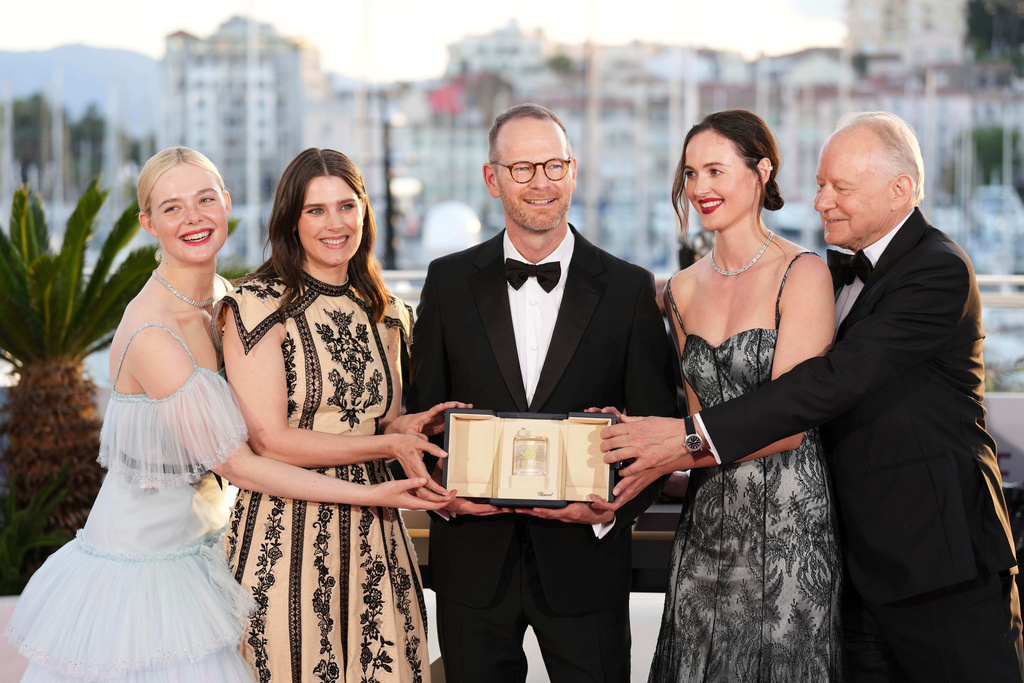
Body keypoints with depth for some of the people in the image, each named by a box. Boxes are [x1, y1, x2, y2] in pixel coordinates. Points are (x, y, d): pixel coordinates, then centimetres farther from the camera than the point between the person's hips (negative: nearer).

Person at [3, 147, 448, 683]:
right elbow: (238, 465, -21)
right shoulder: (150, 333, -24)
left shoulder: (218, 296, 2)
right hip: (142, 572, -7)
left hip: (192, 550, 7)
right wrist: (371, 494, -18)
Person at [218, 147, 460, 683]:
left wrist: (409, 426, -2)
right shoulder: (258, 306, -5)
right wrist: (387, 444, -13)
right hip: (284, 533, -5)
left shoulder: (383, 314, 13)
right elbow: (268, 440, -10)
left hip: (371, 534, 5)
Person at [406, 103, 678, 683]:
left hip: (585, 557, -1)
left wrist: (615, 507, -16)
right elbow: (422, 411, 6)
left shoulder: (629, 288, 0)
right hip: (474, 561, 1)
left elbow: (656, 426, 0)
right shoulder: (450, 281, 4)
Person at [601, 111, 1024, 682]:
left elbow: (838, 378, -24)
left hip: (943, 564, -8)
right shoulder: (852, 273, 15)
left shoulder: (939, 271, -15)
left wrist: (694, 436, -27)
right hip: (865, 562, 8)